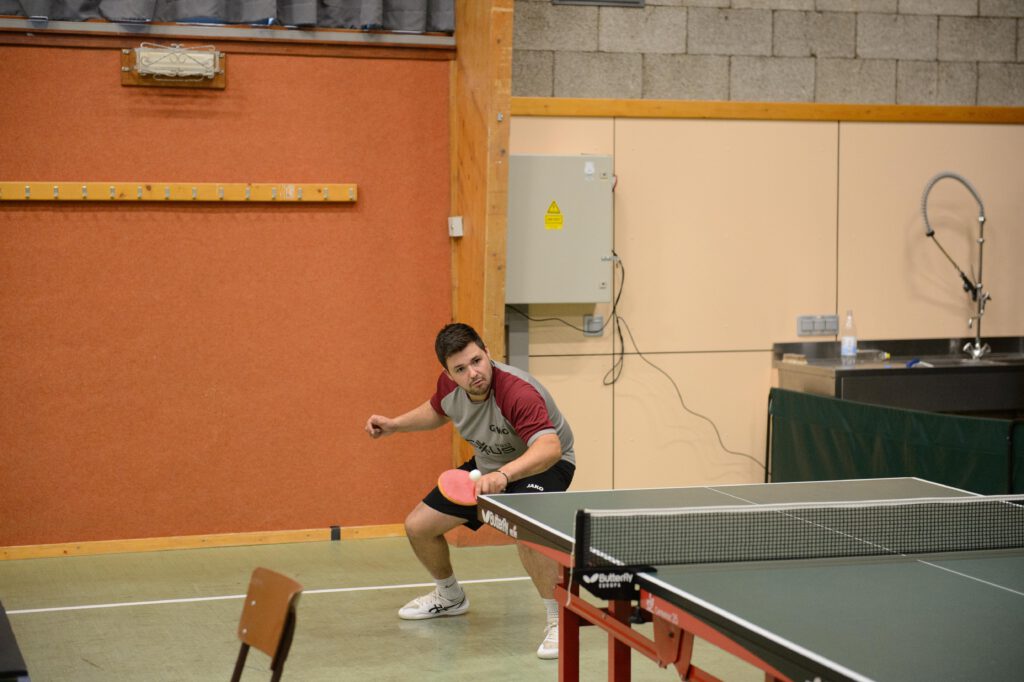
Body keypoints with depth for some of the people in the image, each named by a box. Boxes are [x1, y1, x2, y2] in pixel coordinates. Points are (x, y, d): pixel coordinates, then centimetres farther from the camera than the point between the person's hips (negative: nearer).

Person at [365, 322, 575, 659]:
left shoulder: (518, 392, -39)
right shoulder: (449, 384, -16)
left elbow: (549, 447, -54)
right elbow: (437, 410, 11)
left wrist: (505, 474, -68)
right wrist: (395, 424, -1)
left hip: (543, 464, -7)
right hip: (488, 465, 7)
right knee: (418, 526, 6)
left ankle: (559, 620, -22)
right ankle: (450, 596, 37)